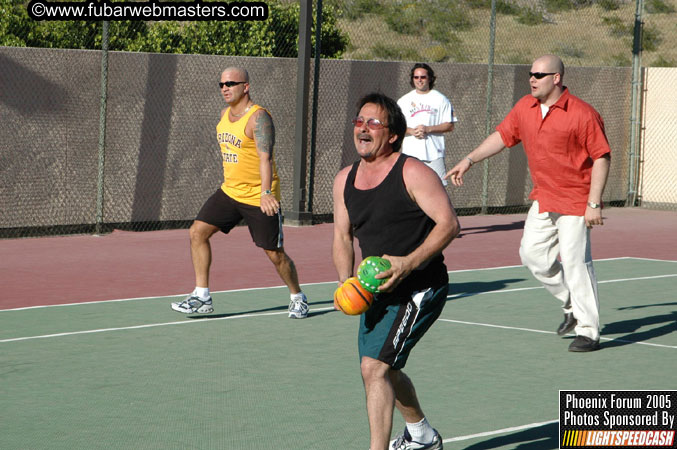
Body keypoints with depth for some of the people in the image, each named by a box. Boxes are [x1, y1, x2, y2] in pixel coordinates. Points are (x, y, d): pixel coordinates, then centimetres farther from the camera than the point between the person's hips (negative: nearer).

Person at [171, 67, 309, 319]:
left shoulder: (258, 117, -17)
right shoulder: (225, 114, 8)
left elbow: (265, 157, -28)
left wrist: (266, 193, -38)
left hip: (259, 197, -7)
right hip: (229, 192, 7)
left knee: (274, 254, -1)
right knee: (198, 232, -5)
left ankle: (298, 298, 22)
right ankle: (201, 297, 0)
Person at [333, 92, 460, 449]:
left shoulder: (413, 173, -14)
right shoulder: (344, 180, 6)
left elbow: (448, 223, -19)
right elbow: (342, 236, 12)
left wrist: (409, 263, -30)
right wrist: (346, 283, -5)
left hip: (419, 289, -8)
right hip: (377, 290, 8)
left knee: (375, 366, -21)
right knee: (383, 370, 22)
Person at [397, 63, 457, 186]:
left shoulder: (440, 99, 6)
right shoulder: (404, 100, 12)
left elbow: (450, 126, 2)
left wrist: (428, 129, -12)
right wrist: (411, 131, -11)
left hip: (434, 154, -2)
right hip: (410, 153, 2)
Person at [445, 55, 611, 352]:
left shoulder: (582, 114, -16)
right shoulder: (524, 107, 4)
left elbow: (602, 157, -13)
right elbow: (502, 136, 18)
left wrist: (594, 203, -17)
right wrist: (470, 160, 10)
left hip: (575, 200, -7)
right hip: (543, 199, 8)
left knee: (575, 262, -10)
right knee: (532, 253, 7)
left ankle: (588, 332, -1)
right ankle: (572, 305, 26)